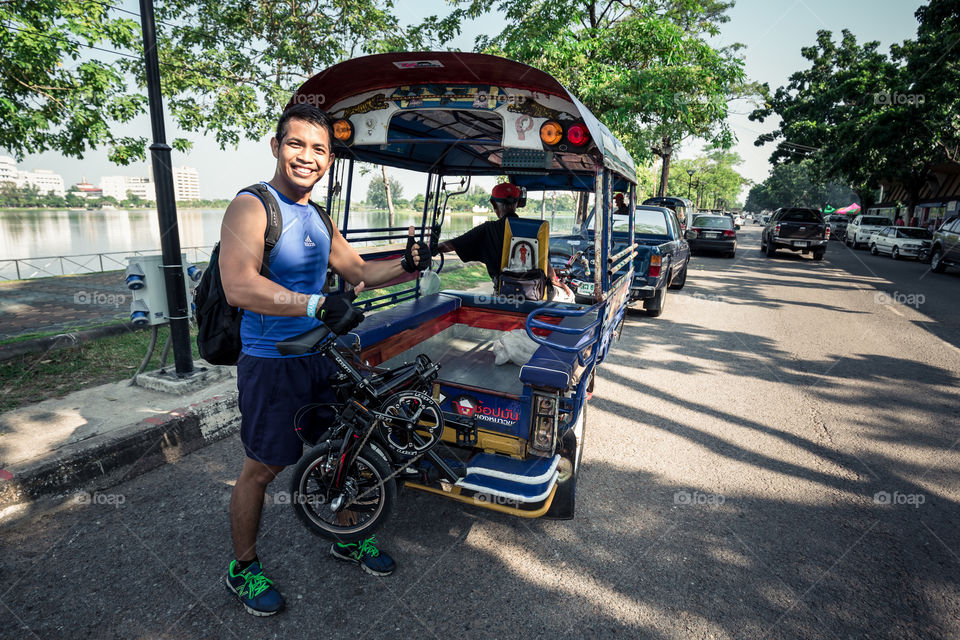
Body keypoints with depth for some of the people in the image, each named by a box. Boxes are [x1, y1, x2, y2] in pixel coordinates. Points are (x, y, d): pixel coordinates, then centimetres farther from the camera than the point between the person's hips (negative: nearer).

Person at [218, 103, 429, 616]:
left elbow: (359, 273, 17)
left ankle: (347, 540, 39)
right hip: (272, 363, -7)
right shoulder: (252, 208, -15)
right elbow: (239, 287, -29)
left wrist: (406, 264, 1)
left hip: (321, 357, 8)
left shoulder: (317, 219, 11)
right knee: (261, 469, 8)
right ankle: (243, 568, 32)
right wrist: (319, 304, -37)